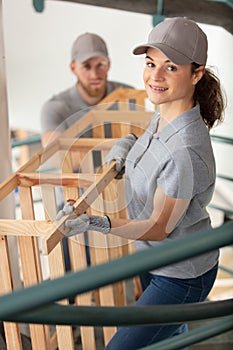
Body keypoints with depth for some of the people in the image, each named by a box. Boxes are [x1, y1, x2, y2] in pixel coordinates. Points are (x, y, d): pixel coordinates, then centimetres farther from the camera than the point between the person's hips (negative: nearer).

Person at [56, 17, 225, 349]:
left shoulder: (185, 152, -36)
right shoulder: (163, 114, -9)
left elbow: (158, 228, -29)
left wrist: (99, 223, -42)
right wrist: (127, 142, -3)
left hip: (182, 276, -9)